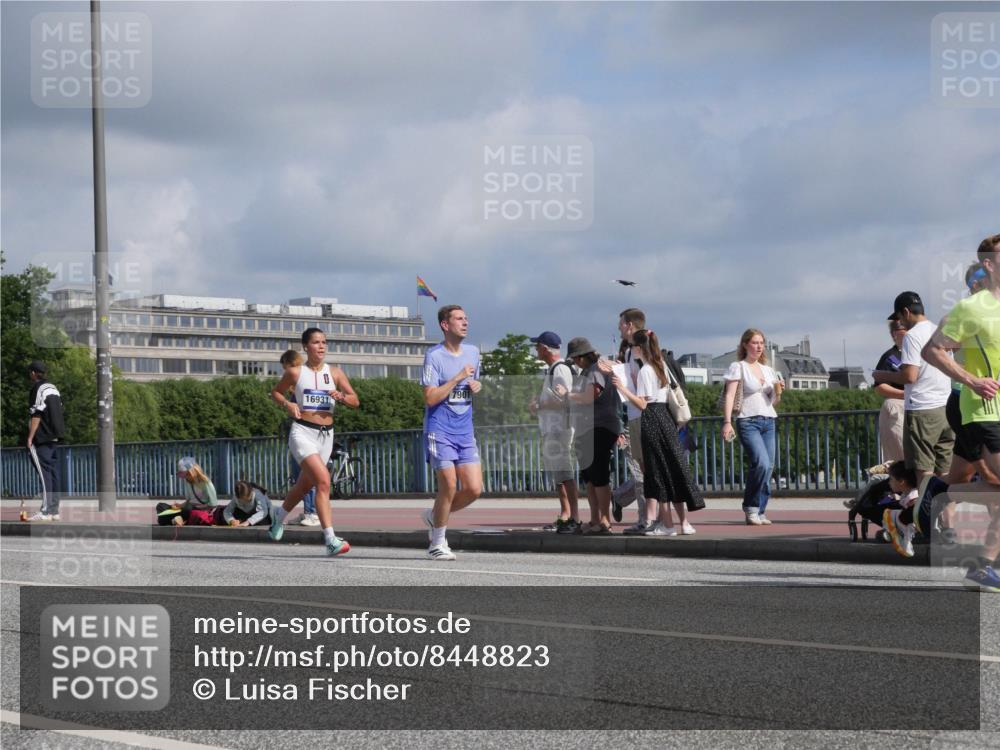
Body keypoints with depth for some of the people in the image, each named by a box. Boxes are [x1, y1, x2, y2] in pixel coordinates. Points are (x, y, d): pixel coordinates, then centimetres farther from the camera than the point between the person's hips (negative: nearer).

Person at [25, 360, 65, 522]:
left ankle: (46, 511, -16)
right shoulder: (53, 389, 17)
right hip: (55, 438, 8)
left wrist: (30, 437, -12)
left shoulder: (37, 390, -9)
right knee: (54, 473, 7)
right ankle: (54, 511, 8)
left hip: (41, 440, -8)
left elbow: (36, 416, -14)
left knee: (44, 473, -11)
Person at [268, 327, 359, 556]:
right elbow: (276, 391, 15)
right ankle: (330, 539, -26)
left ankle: (279, 515, 50)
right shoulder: (296, 373, 1)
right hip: (303, 432, -5)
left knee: (305, 485, 19)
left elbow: (355, 401, 5)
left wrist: (342, 396, -16)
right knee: (323, 480, -23)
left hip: (326, 435, 5)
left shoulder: (335, 373, 7)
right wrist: (287, 404, -5)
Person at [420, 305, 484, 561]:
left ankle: (434, 517, 22)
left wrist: (476, 386, 2)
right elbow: (430, 398, -15)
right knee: (449, 487, -9)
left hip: (465, 431, 6)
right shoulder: (434, 356, -9)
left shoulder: (473, 352, 10)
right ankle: (437, 544, 6)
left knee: (474, 489, -2)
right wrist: (457, 378, -18)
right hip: (440, 431, -6)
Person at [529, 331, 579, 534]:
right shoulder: (552, 370, 19)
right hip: (549, 429, 11)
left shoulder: (561, 370, -13)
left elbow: (564, 401, -21)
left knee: (565, 475, -13)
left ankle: (574, 518, -14)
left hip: (560, 428, -11)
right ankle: (565, 517, 19)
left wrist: (539, 405, -13)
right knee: (557, 475, 14)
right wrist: (538, 405, 12)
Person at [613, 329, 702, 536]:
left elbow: (642, 404, -15)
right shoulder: (661, 366, 12)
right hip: (665, 416, 8)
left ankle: (667, 524, -3)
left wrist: (623, 388, -19)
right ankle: (684, 522, 10)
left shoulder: (645, 371, -12)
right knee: (674, 471, 9)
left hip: (651, 420, -8)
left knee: (658, 473, -4)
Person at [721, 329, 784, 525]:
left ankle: (759, 511, 8)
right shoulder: (738, 367, 2)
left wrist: (779, 392, 1)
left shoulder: (768, 370, 19)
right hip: (748, 421, -6)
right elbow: (730, 395, -7)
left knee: (768, 467, -1)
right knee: (761, 463, -21)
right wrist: (727, 422, -18)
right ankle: (750, 509, -7)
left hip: (768, 421, 6)